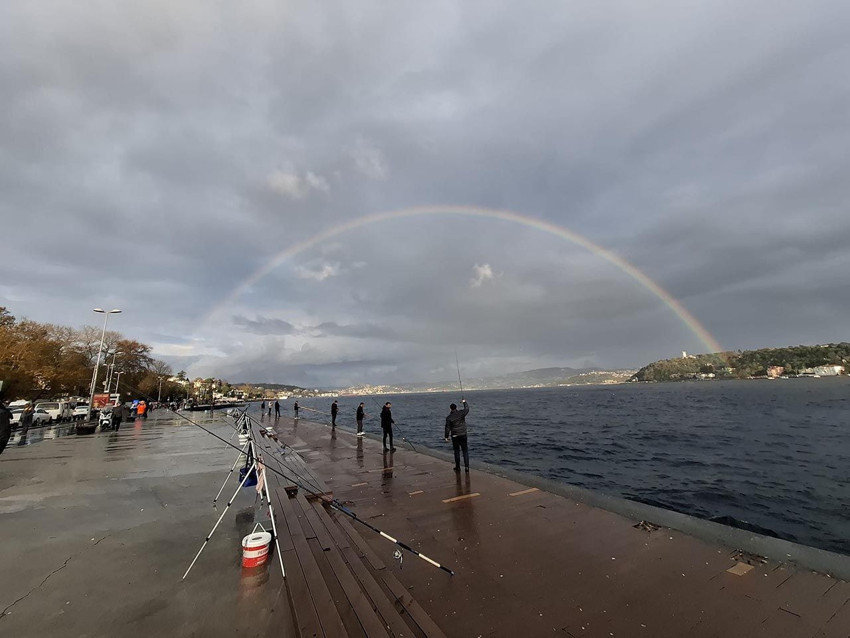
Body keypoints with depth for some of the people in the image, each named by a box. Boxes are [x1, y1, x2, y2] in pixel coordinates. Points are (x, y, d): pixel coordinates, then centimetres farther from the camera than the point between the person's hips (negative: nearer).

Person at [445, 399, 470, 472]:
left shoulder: (449, 417, -10)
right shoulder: (461, 413, -7)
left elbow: (447, 428, -6)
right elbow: (467, 409, 11)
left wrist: (446, 436, 4)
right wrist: (464, 402, 25)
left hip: (455, 436, -1)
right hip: (463, 435, 1)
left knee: (457, 451, 11)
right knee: (465, 451, 8)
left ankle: (458, 467, 16)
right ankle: (466, 466, 5)